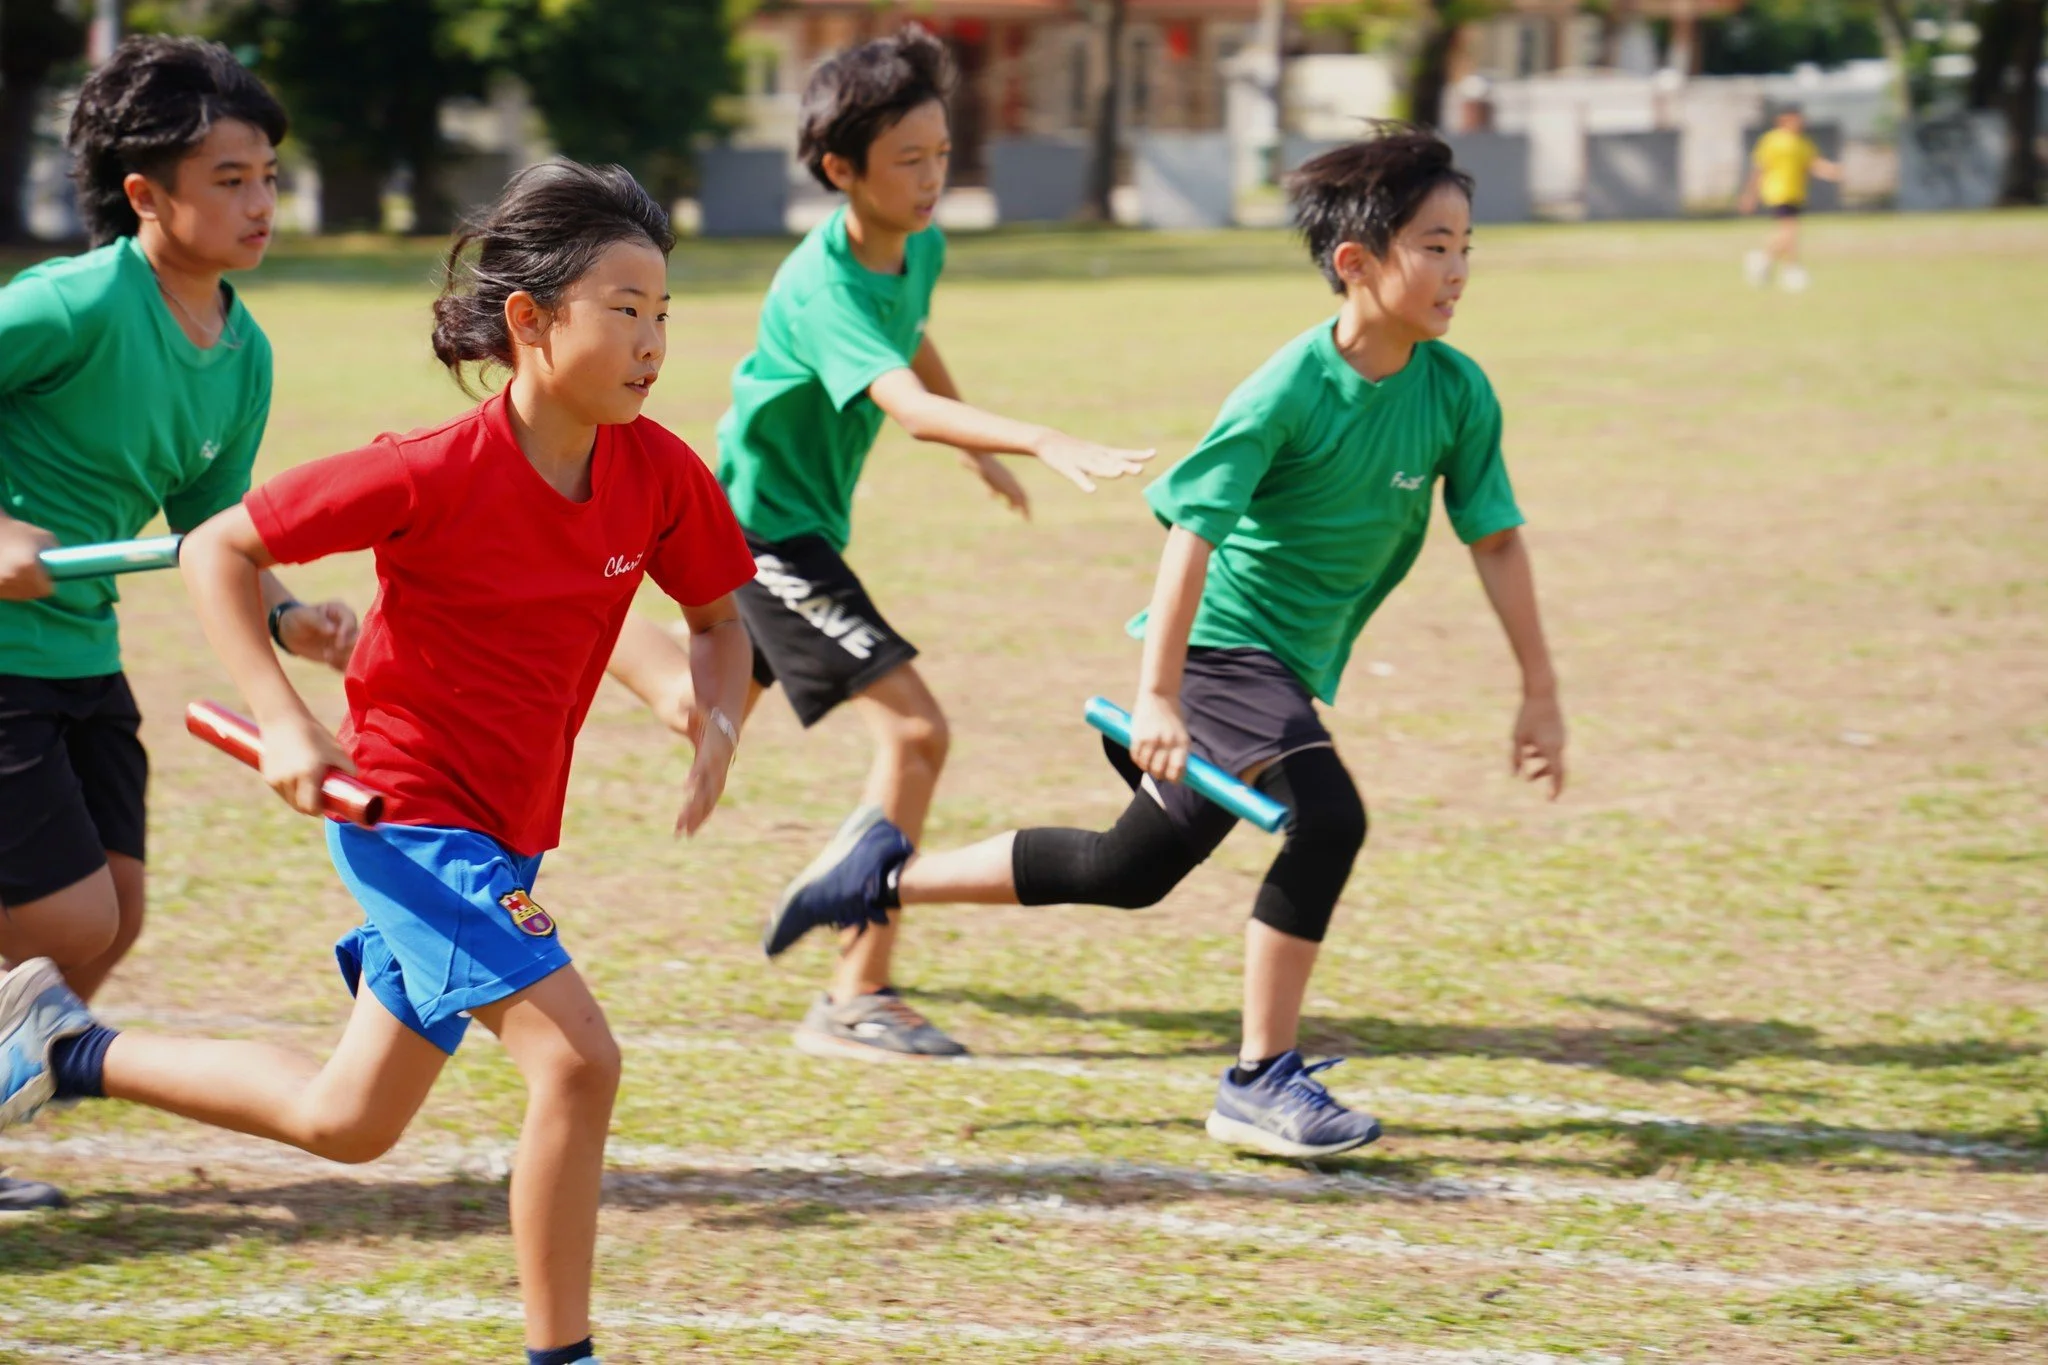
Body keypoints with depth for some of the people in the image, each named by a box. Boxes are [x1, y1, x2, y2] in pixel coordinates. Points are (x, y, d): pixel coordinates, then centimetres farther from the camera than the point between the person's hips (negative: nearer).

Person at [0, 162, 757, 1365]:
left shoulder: (657, 473, -7)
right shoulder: (437, 473, -21)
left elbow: (719, 614, 12)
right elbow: (220, 549, -11)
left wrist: (718, 724, -9)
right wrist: (284, 723, -19)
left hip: (506, 836, 7)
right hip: (409, 812, -7)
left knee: (346, 1121, 17)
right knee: (577, 1059, -22)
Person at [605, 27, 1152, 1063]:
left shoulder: (920, 246, -2)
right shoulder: (823, 286, -29)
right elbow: (907, 404, -45)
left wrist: (981, 452, 33)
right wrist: (1045, 443, -58)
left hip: (806, 520, 9)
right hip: (763, 524, -9)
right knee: (914, 728, -19)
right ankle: (857, 1000, -16)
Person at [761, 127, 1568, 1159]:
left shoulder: (1457, 392, -5)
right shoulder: (1290, 390, -22)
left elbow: (1496, 539, 2)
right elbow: (1192, 532, -24)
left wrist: (1540, 691, -1)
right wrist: (1159, 694, -30)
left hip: (1292, 667, 8)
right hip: (1223, 642, -8)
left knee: (1130, 870, 15)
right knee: (1326, 815, -26)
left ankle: (887, 877, 33)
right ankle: (1262, 1084, -14)